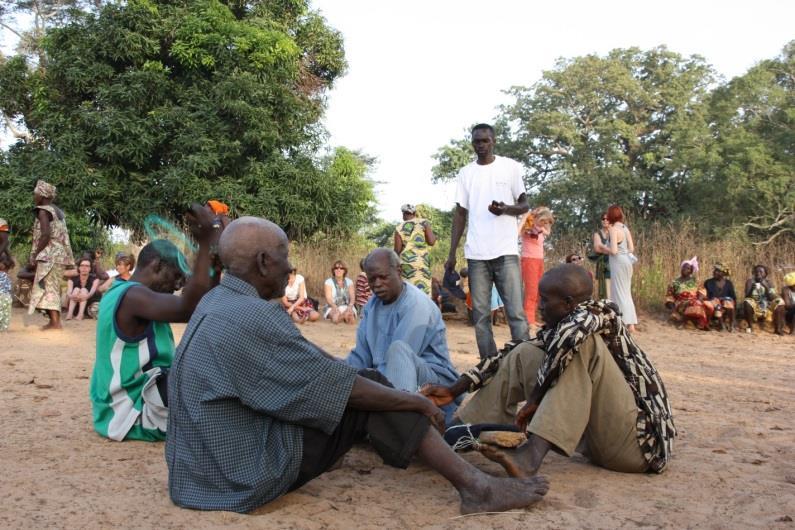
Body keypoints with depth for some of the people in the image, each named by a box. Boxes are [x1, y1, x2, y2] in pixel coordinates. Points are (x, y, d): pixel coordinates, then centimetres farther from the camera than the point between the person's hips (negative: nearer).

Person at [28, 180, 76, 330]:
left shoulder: (43, 211, -9)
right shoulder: (57, 211, 18)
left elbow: (46, 235, -20)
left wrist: (34, 255, -13)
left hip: (49, 255, -9)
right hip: (59, 254, 9)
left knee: (46, 287, -10)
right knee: (52, 287, 14)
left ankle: (55, 322, -16)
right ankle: (54, 320, 17)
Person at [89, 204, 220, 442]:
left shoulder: (119, 292, 11)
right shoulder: (133, 295, -21)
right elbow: (189, 309, -37)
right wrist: (206, 243, -38)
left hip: (119, 407, 11)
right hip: (131, 416, -11)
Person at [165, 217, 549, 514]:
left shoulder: (218, 302, 6)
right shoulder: (250, 318, -26)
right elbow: (339, 386, -21)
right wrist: (416, 401, -6)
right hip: (245, 471, -9)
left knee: (369, 383, 8)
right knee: (362, 395, -11)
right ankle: (475, 485, -6)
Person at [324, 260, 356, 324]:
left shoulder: (349, 282, 12)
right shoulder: (329, 282, 4)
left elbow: (352, 297, 1)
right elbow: (328, 298, -7)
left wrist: (350, 306, -21)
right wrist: (335, 307, -27)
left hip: (346, 306, 0)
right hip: (333, 307, 0)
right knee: (336, 318, -35)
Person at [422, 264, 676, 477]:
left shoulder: (600, 313, -14)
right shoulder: (555, 332, 6)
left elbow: (572, 332, -36)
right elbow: (509, 355, 8)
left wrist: (535, 398, -27)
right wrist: (453, 391, 5)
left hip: (637, 441, -8)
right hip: (600, 438, 8)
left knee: (583, 344, -27)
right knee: (524, 355, 4)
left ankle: (532, 454, -39)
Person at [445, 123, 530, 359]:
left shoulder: (511, 167, 5)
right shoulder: (465, 173, 11)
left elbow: (524, 205, 8)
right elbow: (460, 214, 12)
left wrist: (505, 209, -16)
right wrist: (452, 254, 6)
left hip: (506, 251, -2)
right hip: (476, 253, 3)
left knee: (516, 312, -6)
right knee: (481, 314, 4)